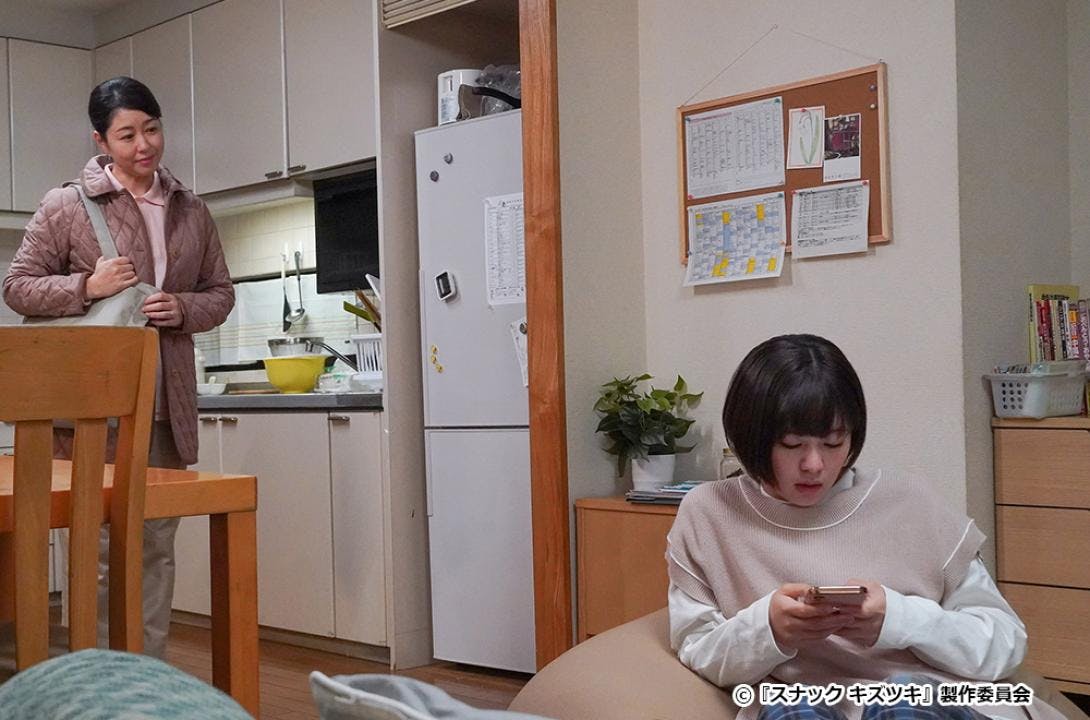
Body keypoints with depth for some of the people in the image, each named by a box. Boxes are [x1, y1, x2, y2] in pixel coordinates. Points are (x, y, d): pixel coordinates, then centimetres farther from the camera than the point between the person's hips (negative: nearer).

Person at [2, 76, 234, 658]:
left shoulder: (191, 212, 13)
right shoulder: (66, 206, 0)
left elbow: (221, 293, 18)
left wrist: (184, 309, -3)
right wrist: (86, 287, -13)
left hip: (166, 408, 4)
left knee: (157, 545, 10)